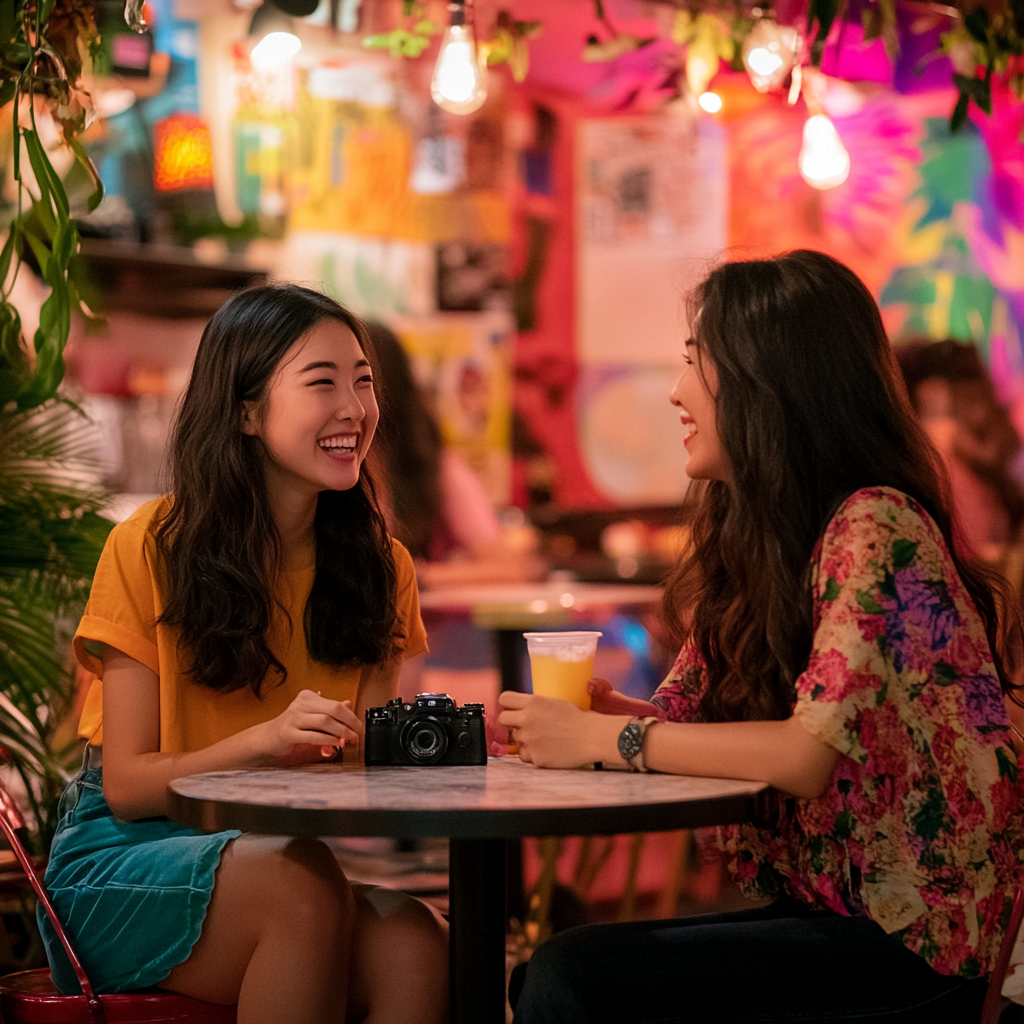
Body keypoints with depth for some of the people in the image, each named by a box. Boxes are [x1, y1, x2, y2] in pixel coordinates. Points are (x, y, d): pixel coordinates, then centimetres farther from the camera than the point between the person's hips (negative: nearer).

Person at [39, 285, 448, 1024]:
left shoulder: (379, 565, 4)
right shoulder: (150, 548, -8)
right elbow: (126, 785, -9)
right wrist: (267, 740, -26)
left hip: (289, 850, 3)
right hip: (124, 863, -3)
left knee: (417, 948, -30)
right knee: (301, 884, -35)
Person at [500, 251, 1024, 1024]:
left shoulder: (874, 525, -17)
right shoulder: (747, 534, 12)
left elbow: (808, 752, -25)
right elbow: (684, 717, 8)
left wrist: (599, 737, -18)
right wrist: (596, 709, -13)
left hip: (913, 945, -8)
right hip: (820, 909, 8)